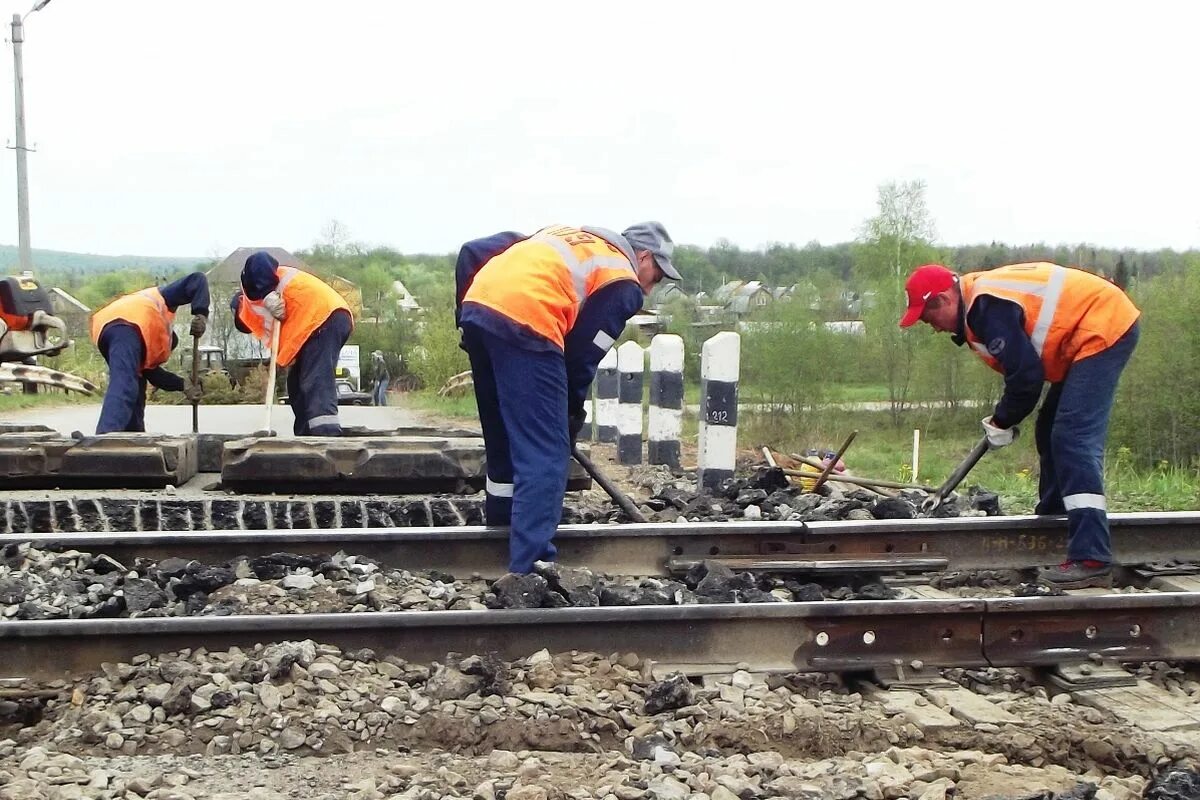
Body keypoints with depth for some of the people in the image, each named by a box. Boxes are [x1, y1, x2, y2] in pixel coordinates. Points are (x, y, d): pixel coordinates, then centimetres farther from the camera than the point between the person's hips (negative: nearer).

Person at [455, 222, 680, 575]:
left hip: (477, 305, 8)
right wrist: (573, 414, 21)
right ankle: (529, 569, -9)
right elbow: (583, 352, 7)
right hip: (523, 321, -8)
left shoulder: (565, 236, 32)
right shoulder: (624, 283, 12)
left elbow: (473, 252, 24)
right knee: (546, 455, -4)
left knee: (504, 438, 25)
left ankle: (503, 520, 37)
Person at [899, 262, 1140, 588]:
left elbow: (1026, 374, -21)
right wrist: (1005, 417, 8)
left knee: (1074, 438, -19)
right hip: (1103, 326, 11)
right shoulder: (981, 300, 12)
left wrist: (1003, 422, -6)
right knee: (1052, 433, 18)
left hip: (1104, 330, -11)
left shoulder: (988, 307, -20)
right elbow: (1024, 365, 19)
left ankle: (1091, 560, -27)